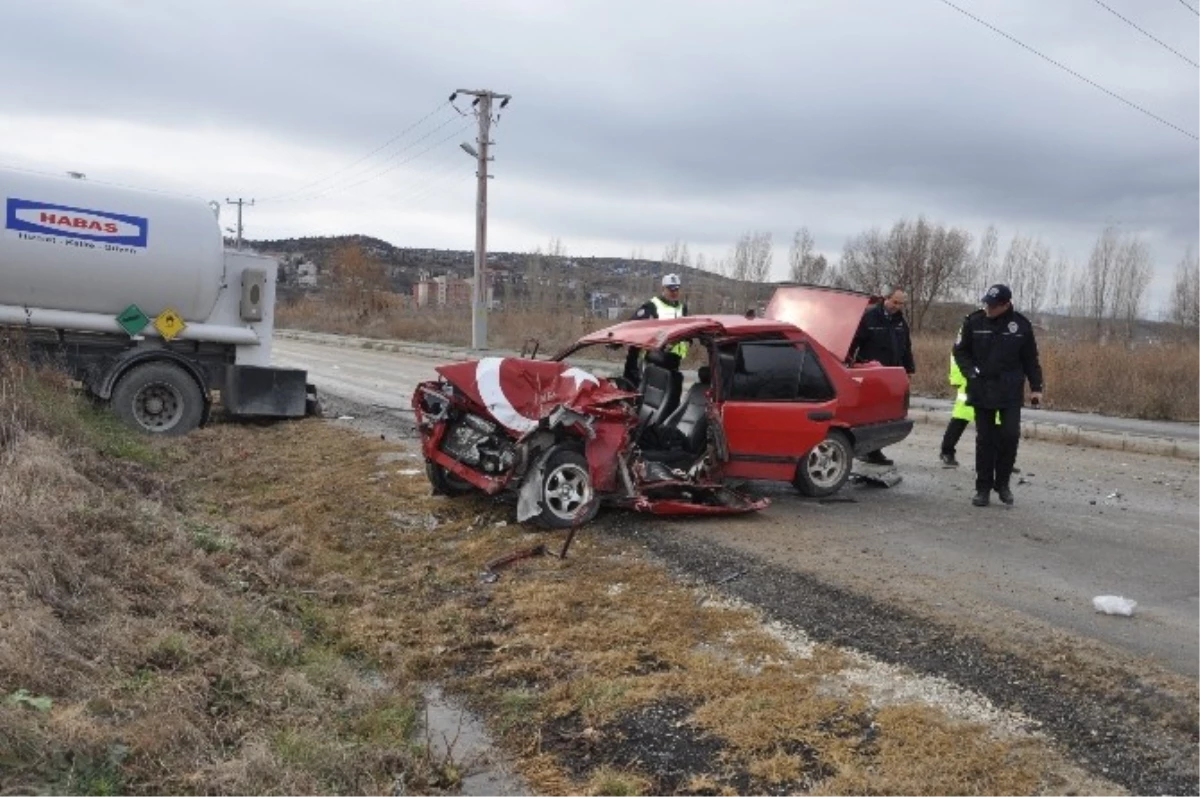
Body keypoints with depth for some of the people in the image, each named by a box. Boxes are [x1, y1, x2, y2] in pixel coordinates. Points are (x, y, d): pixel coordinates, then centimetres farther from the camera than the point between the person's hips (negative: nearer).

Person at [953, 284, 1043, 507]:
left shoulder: (1021, 325, -1)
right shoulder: (974, 322, -3)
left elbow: (1031, 359, 7)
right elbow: (960, 351, 6)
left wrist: (1036, 387, 5)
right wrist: (971, 371, -9)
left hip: (1011, 392, 0)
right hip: (981, 391, 0)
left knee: (1010, 436, -5)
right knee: (985, 439, 4)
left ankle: (1002, 482, 16)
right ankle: (983, 487, 13)